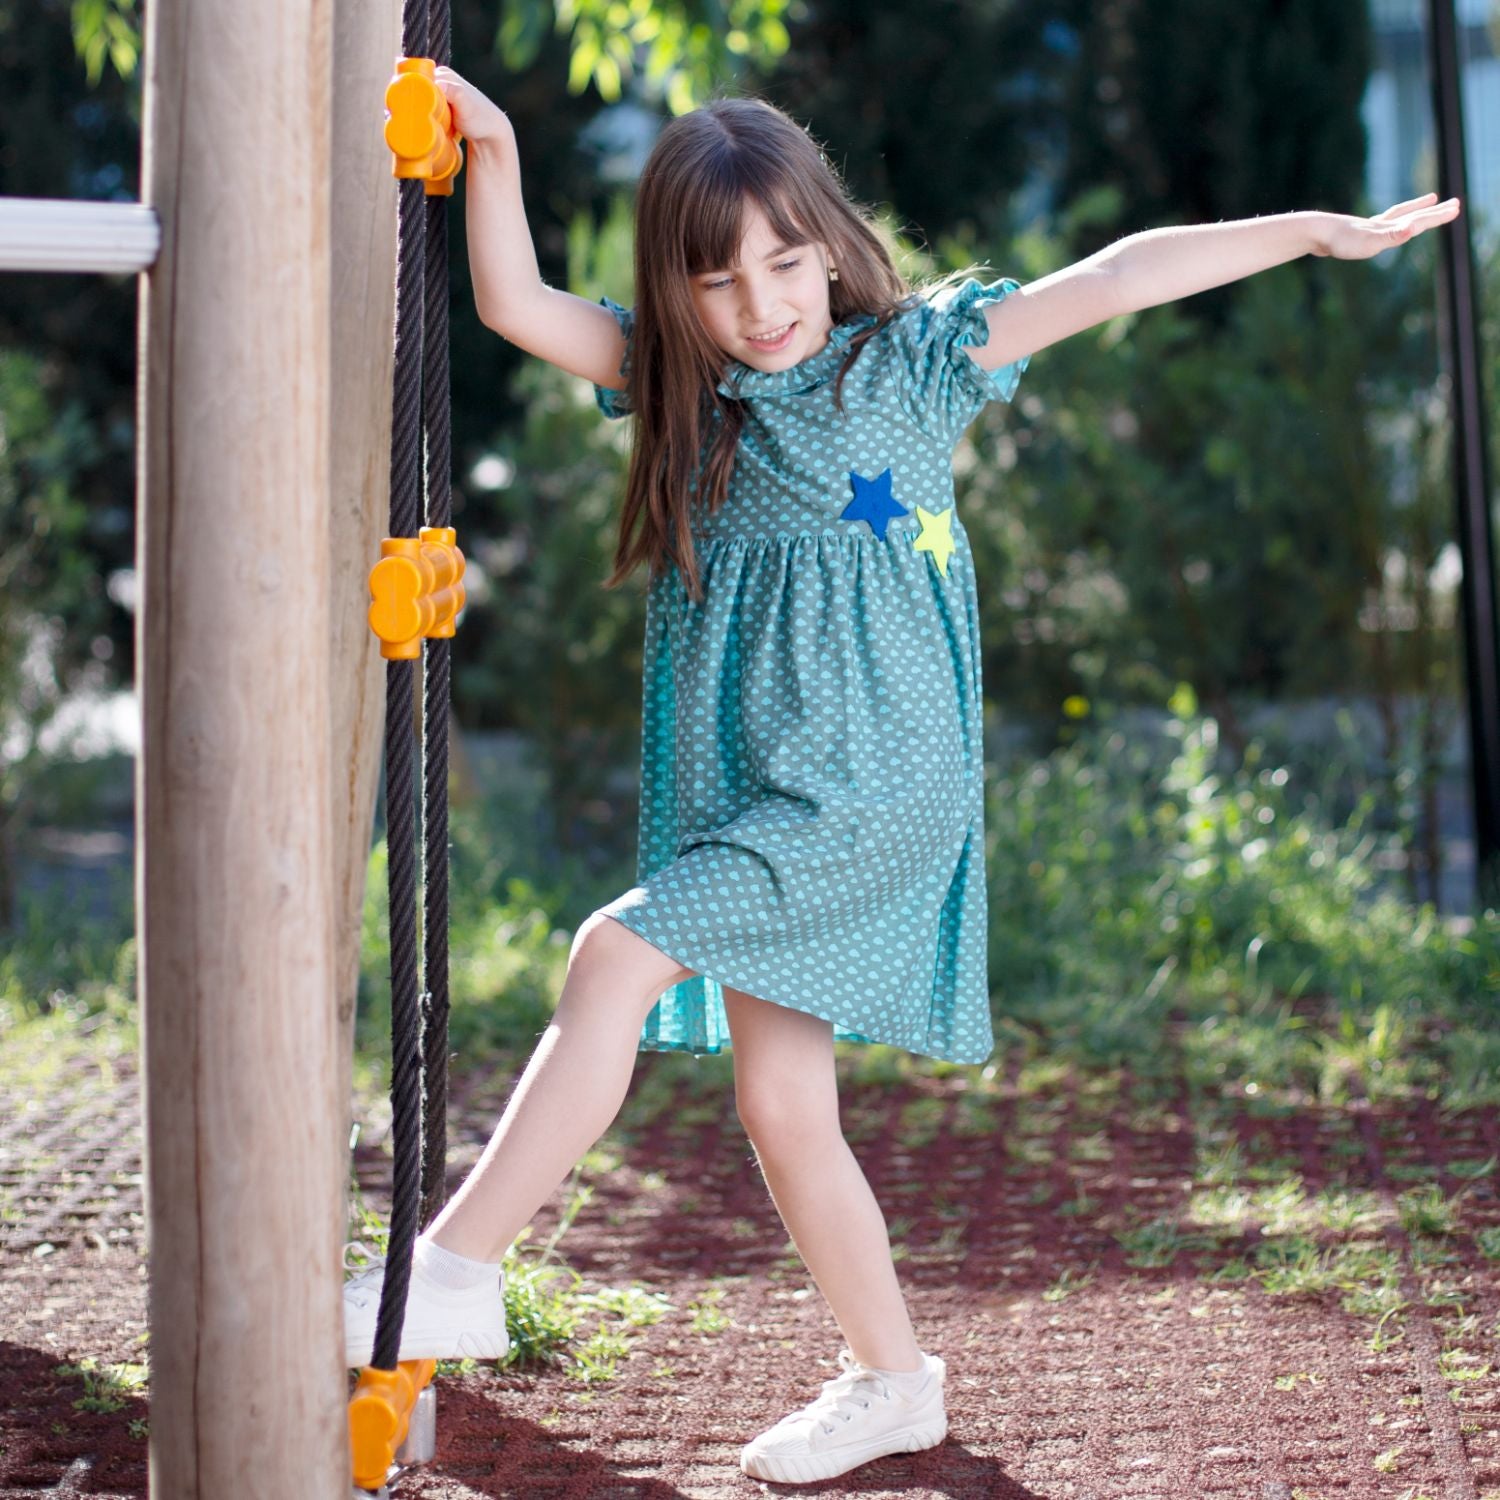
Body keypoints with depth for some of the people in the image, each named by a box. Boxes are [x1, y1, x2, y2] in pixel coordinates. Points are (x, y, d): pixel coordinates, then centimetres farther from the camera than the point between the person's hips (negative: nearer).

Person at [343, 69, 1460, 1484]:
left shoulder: (909, 360, -1)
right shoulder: (682, 388, 10)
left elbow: (1110, 278, -6)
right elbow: (518, 305, 3)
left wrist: (1317, 228, -8)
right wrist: (492, 153, -11)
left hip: (877, 793, -6)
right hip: (743, 804, 6)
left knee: (615, 955, -20)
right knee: (780, 1103, 7)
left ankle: (455, 1269, -15)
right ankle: (890, 1378, 24)